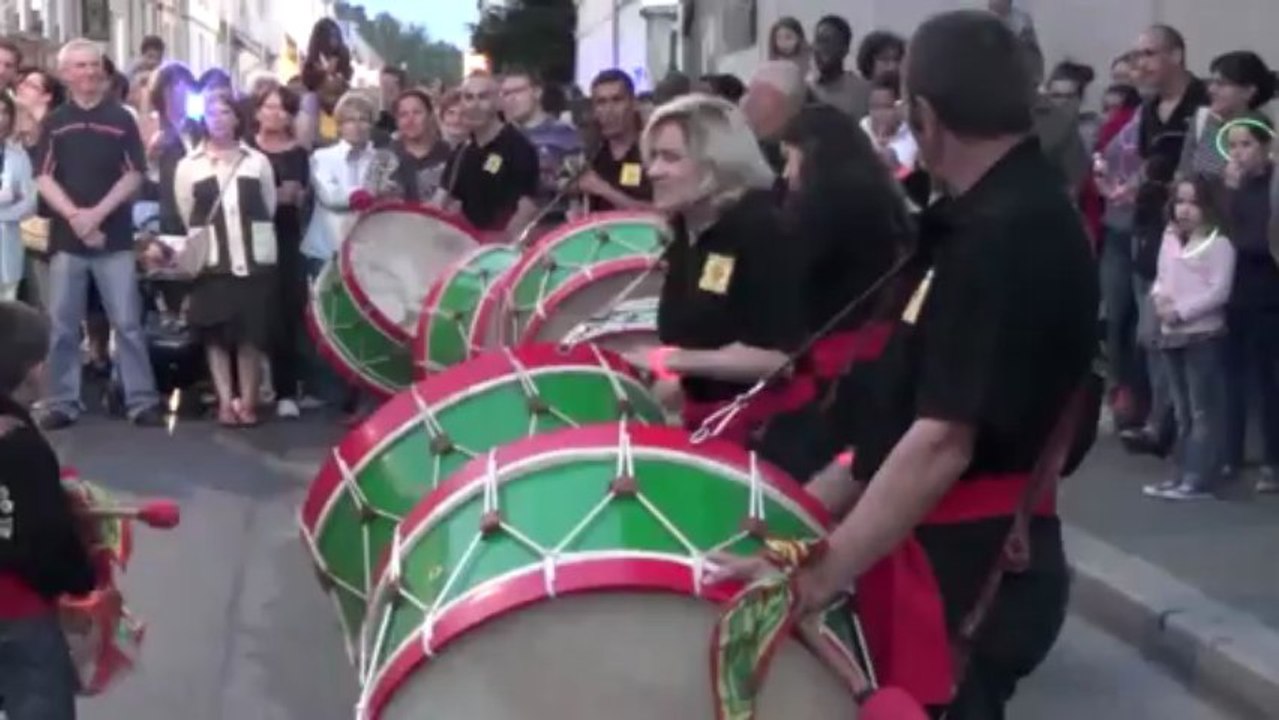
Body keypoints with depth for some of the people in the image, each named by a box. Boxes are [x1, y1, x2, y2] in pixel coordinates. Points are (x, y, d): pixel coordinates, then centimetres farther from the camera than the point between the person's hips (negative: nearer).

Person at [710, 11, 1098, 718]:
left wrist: (821, 574, -23)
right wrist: (817, 500, 16)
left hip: (971, 568, -9)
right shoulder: (985, 219, 11)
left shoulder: (1007, 239, -22)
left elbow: (943, 441, -26)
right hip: (941, 549, 9)